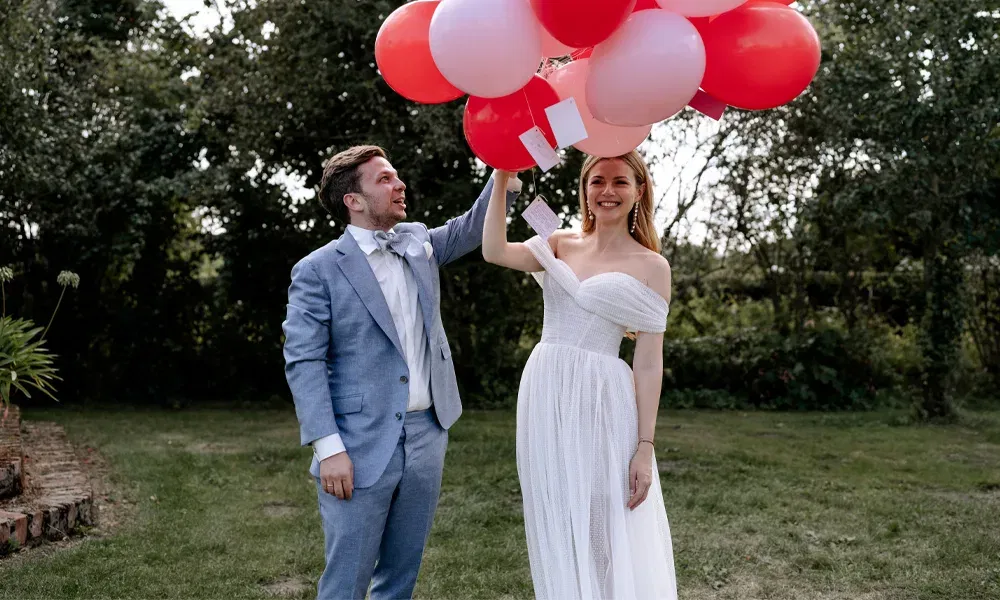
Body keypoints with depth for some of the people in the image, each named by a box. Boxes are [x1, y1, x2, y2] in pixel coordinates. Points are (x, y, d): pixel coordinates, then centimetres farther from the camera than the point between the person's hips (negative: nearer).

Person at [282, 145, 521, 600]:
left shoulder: (418, 245, 11)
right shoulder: (317, 270, -6)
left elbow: (475, 226, 12)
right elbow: (303, 362, -10)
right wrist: (328, 447, -17)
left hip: (427, 437, 6)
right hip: (360, 447, -5)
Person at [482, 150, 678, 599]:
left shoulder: (651, 266, -1)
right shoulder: (561, 246, 10)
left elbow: (649, 362, -4)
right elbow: (494, 252, -6)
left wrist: (645, 447, -8)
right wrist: (502, 179, -11)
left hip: (601, 401, -4)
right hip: (544, 395, 4)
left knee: (608, 537, 2)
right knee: (558, 531, 13)